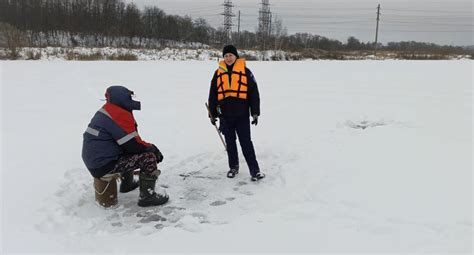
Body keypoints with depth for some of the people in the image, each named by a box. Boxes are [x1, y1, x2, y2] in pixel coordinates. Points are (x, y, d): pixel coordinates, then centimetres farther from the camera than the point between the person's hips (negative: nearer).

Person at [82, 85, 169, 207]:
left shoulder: (106, 111, 14)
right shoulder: (121, 115, -17)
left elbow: (128, 142, 18)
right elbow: (134, 145, -17)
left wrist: (149, 146, 9)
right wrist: (152, 148, 1)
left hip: (94, 160, 10)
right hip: (104, 165, -10)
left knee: (129, 151, 30)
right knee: (149, 157, -12)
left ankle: (127, 183, 41)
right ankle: (147, 196, -5)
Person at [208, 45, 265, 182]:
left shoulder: (245, 71, 0)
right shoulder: (218, 73, 8)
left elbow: (253, 93, 0)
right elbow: (213, 94, 11)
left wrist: (255, 113, -3)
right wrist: (212, 113, 9)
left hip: (242, 114, -3)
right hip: (225, 115, 3)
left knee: (246, 142, -3)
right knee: (230, 143, 12)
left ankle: (255, 170, 2)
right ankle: (233, 167, 27)